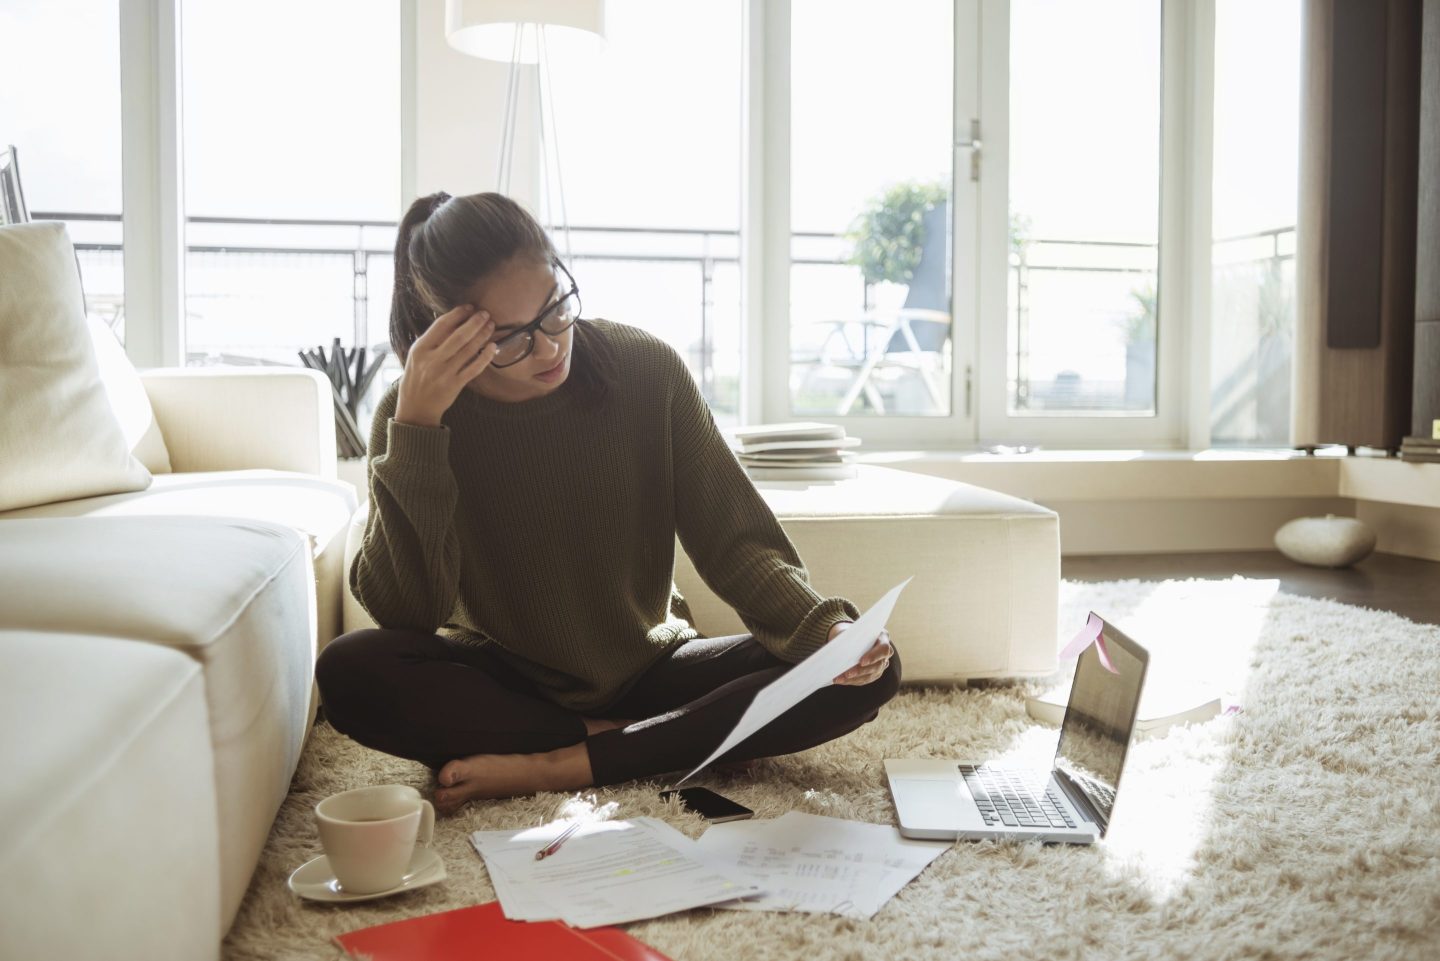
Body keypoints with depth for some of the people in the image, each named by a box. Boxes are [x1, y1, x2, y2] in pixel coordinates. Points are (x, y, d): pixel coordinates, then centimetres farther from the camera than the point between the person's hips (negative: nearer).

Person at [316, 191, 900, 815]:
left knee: (868, 674, -19)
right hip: (501, 680, -1)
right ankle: (610, 742, -16)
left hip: (646, 671, 2)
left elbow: (736, 540, -9)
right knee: (348, 672, -31)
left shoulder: (645, 371, -12)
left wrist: (825, 628, -28)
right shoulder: (413, 414, -12)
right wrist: (415, 426, -28)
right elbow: (402, 615, -21)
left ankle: (557, 767, -22)